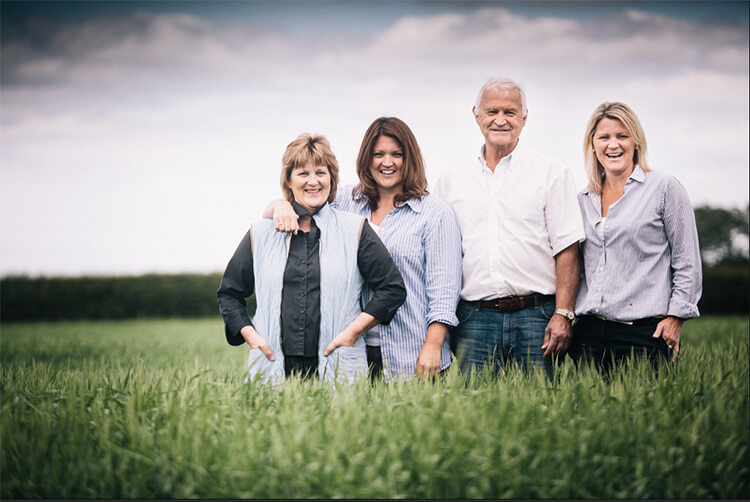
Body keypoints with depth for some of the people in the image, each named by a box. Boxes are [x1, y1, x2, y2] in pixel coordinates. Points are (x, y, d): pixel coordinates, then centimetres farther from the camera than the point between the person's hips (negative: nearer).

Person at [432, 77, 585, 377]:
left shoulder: (551, 173, 6)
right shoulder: (451, 182, 13)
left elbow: (567, 249, 0)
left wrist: (562, 315, -9)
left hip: (535, 317, -2)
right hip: (474, 318, 2)